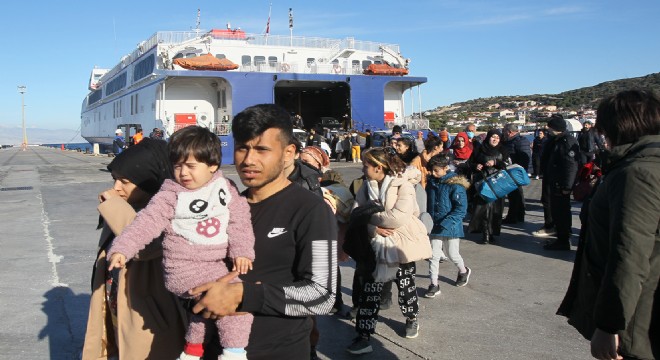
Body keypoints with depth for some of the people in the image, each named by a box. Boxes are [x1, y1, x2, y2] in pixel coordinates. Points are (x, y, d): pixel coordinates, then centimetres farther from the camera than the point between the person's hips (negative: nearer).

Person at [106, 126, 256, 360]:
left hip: (216, 264, 5)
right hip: (186, 267, -5)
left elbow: (239, 220, 0)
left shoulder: (225, 188, 3)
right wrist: (122, 249, -21)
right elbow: (148, 222, -12)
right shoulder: (171, 195, -6)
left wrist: (241, 251, -10)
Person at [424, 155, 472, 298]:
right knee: (434, 255, 2)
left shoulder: (455, 185, -17)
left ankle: (463, 271, 42)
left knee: (452, 254, 11)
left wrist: (445, 223, -24)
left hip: (451, 227, -4)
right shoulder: (431, 183, 1)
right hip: (435, 226, 4)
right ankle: (434, 285, 11)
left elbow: (461, 209, -18)